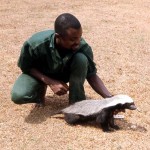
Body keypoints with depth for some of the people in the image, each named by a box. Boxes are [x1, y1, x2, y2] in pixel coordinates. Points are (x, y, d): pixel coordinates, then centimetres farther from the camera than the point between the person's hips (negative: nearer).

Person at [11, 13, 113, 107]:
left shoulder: (83, 47, -32)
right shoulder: (36, 44, -36)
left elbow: (91, 75, -20)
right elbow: (25, 67, -17)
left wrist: (110, 98, -34)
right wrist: (50, 82, -29)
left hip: (65, 73, 1)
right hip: (40, 74, -1)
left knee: (81, 59, -32)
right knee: (18, 96, -30)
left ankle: (77, 103, -12)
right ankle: (40, 90, 6)